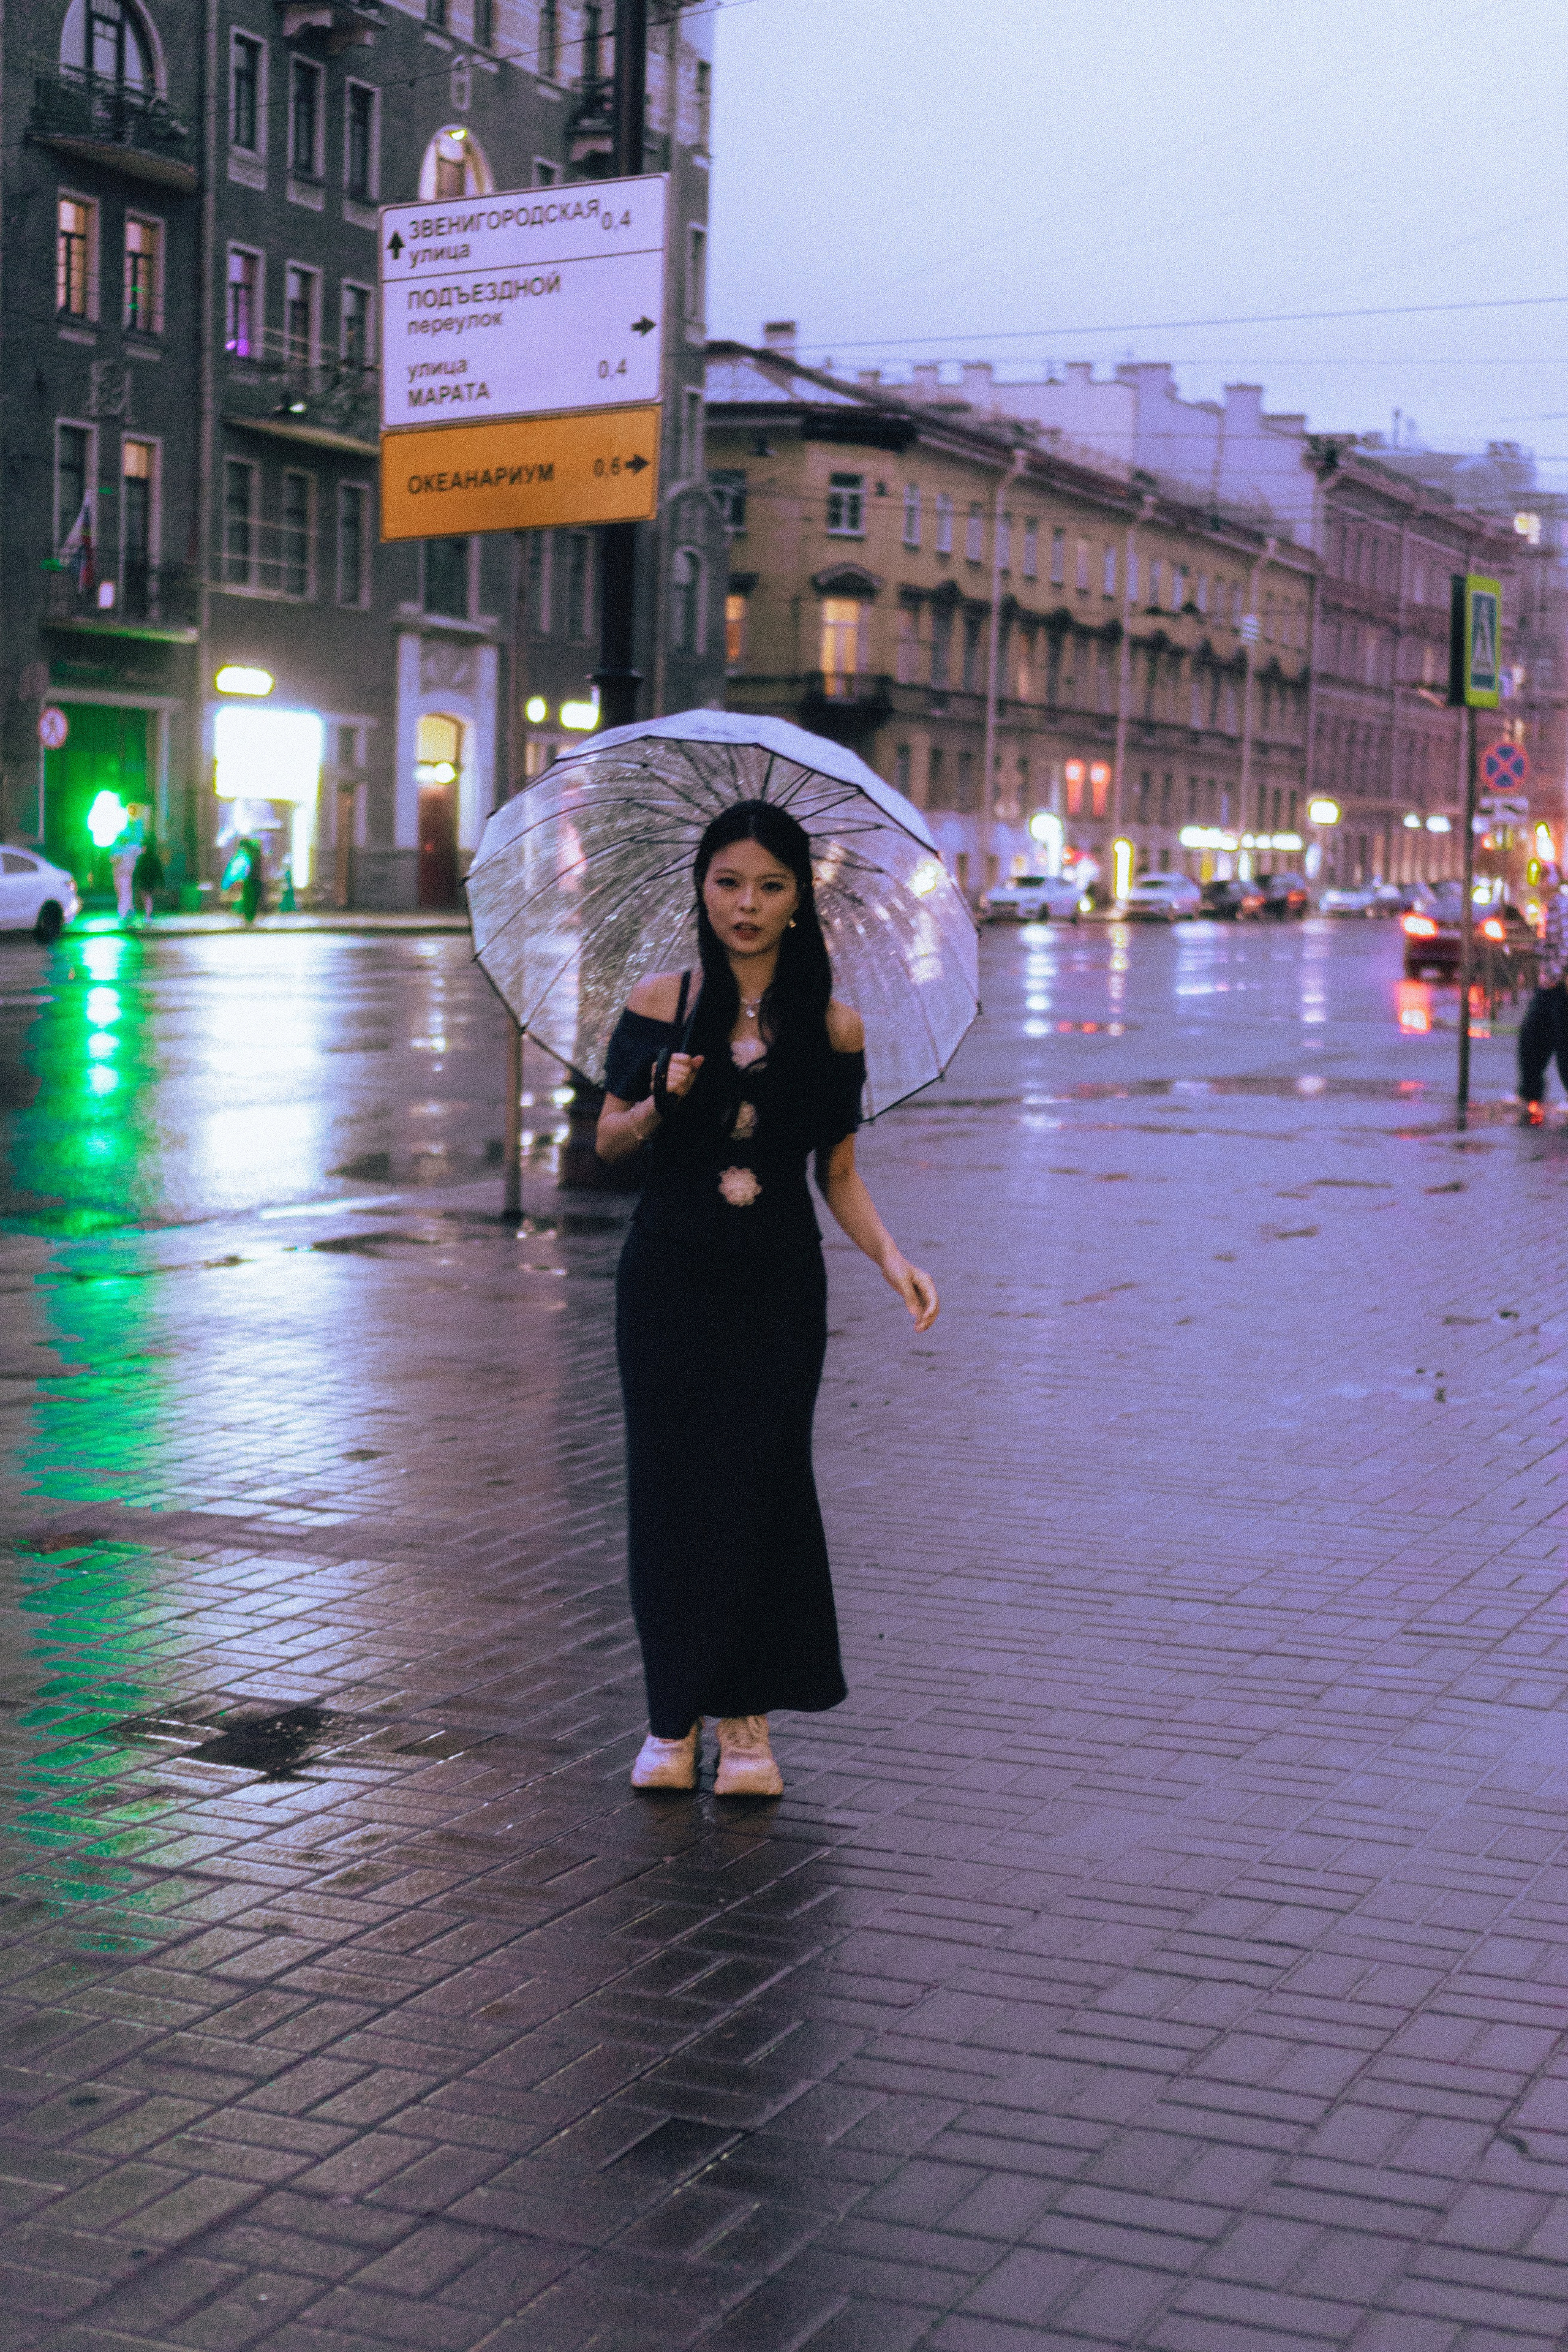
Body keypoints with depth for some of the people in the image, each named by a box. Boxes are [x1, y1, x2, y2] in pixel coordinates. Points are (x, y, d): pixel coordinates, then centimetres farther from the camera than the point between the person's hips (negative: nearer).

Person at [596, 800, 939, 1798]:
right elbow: (609, 1138, 6)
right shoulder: (660, 1005, 0)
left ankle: (747, 1719, 12)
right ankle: (674, 1719, 15)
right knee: (670, 1484, 2)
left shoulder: (833, 1028, 0)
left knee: (760, 1487, -1)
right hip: (670, 1276, 0)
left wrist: (892, 1255, -9)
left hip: (779, 1285, 0)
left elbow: (840, 1172, 6)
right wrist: (659, 1102, -14)